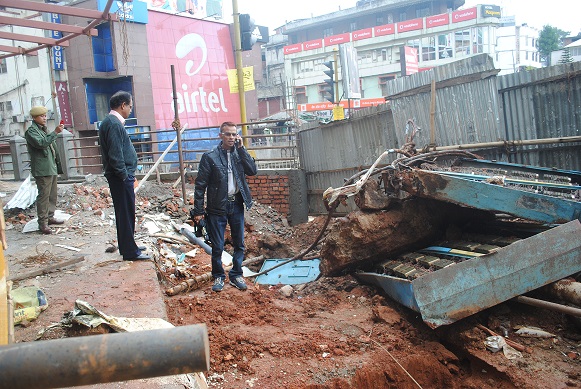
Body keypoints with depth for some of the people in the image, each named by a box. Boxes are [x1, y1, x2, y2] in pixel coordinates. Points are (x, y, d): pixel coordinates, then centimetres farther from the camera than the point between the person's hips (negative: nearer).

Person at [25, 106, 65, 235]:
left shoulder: (44, 129, 20)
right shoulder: (31, 131, -8)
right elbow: (41, 143, -26)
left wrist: (57, 163, 23)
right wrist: (55, 132, -27)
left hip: (52, 167, 9)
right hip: (42, 169, -9)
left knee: (52, 195, 13)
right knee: (44, 196, -9)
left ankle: (50, 217, 23)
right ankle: (42, 223, -5)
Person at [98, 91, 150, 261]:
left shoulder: (111, 122, 14)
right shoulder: (114, 124, -18)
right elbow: (115, 155, -23)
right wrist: (124, 175, -15)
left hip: (121, 177, 10)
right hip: (121, 177, -10)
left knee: (124, 213, 17)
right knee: (126, 213, -3)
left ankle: (127, 246, 29)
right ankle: (130, 252, 5)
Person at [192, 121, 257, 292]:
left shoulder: (239, 153, 4)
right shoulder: (210, 156, -7)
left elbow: (252, 170, -10)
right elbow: (200, 185, -7)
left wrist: (241, 148, -12)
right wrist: (198, 211, -9)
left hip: (237, 205, 4)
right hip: (217, 207, -3)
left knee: (239, 244, 12)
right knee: (217, 247, 6)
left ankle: (236, 275, 28)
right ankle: (218, 276, 25)